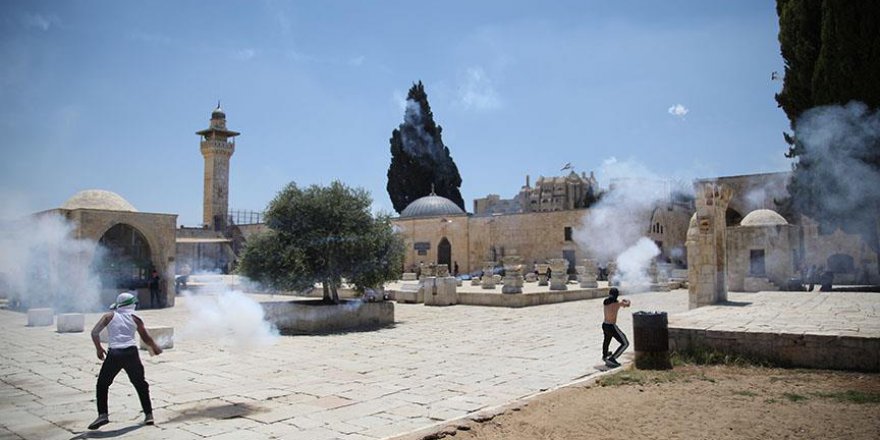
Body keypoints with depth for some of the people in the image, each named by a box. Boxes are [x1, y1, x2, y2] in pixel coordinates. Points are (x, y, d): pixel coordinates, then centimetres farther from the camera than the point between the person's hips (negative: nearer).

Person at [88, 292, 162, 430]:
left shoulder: (110, 316, 12)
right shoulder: (135, 318, 12)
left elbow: (94, 332, 4)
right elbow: (146, 338, 17)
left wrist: (99, 349, 18)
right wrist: (155, 348, 35)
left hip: (114, 354, -1)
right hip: (131, 352, 1)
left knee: (102, 384, 16)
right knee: (140, 384, 15)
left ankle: (102, 415, 3)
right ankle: (148, 415, 16)